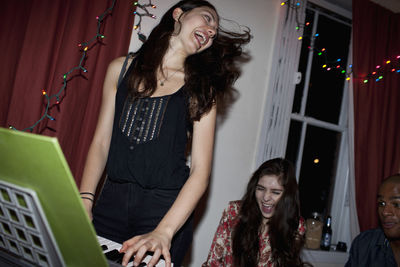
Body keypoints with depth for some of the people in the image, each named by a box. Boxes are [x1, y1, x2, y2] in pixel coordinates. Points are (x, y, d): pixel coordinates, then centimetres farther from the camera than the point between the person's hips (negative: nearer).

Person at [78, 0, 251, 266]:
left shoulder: (201, 89, -2)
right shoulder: (121, 69, 6)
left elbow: (200, 170, -9)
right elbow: (101, 142, 6)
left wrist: (164, 232, -21)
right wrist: (84, 200, -7)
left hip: (165, 208, -2)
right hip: (111, 203, 2)